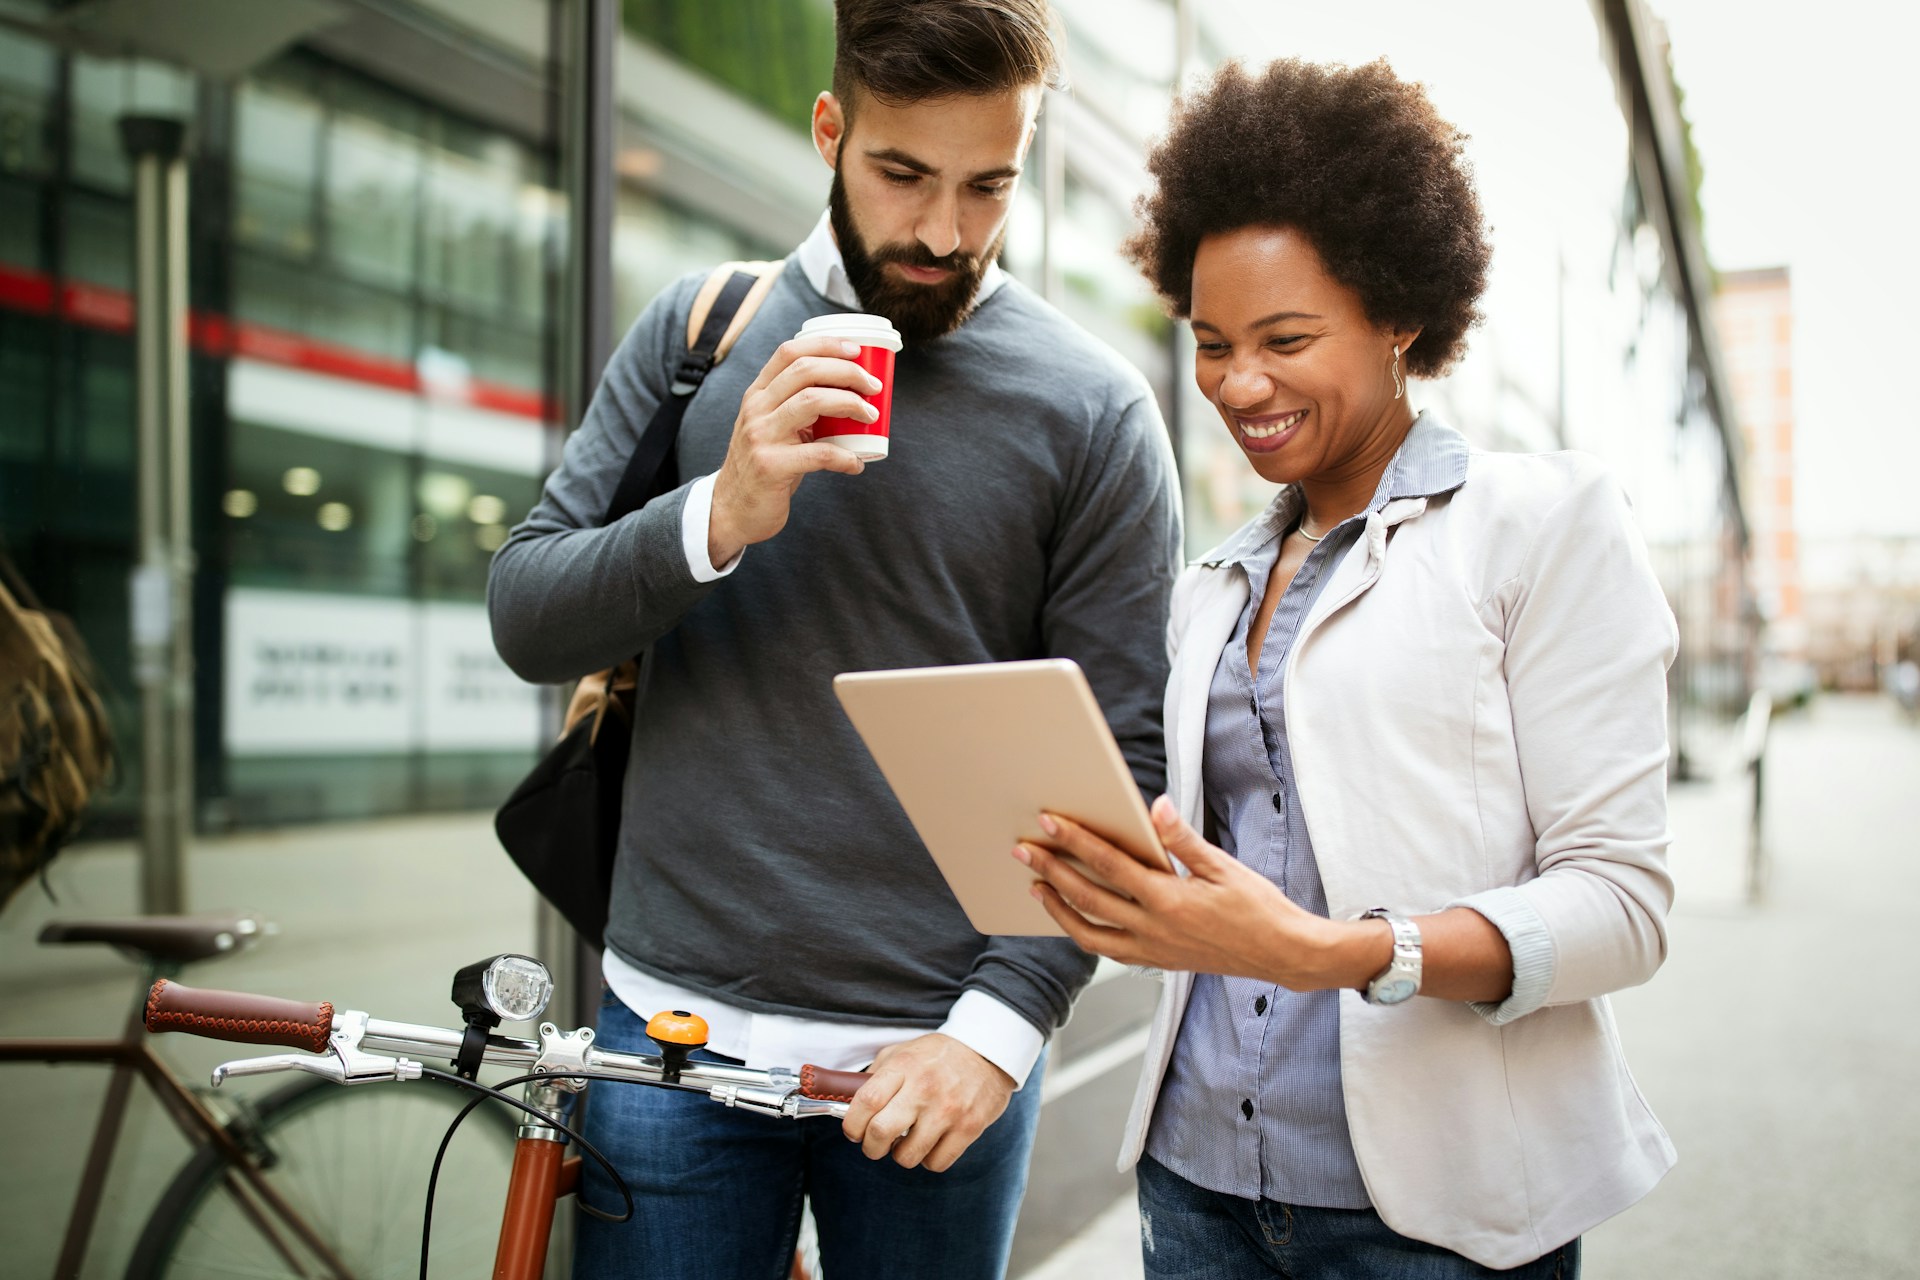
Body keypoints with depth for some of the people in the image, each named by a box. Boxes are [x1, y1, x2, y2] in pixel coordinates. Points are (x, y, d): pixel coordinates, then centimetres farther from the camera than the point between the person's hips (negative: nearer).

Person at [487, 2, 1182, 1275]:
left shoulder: (1094, 408, -5)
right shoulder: (698, 330, 3)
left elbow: (1121, 760, -5)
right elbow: (526, 620, 1)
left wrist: (1000, 1024, -14)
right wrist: (720, 517, -17)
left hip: (935, 1054, -1)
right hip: (676, 1023, 2)